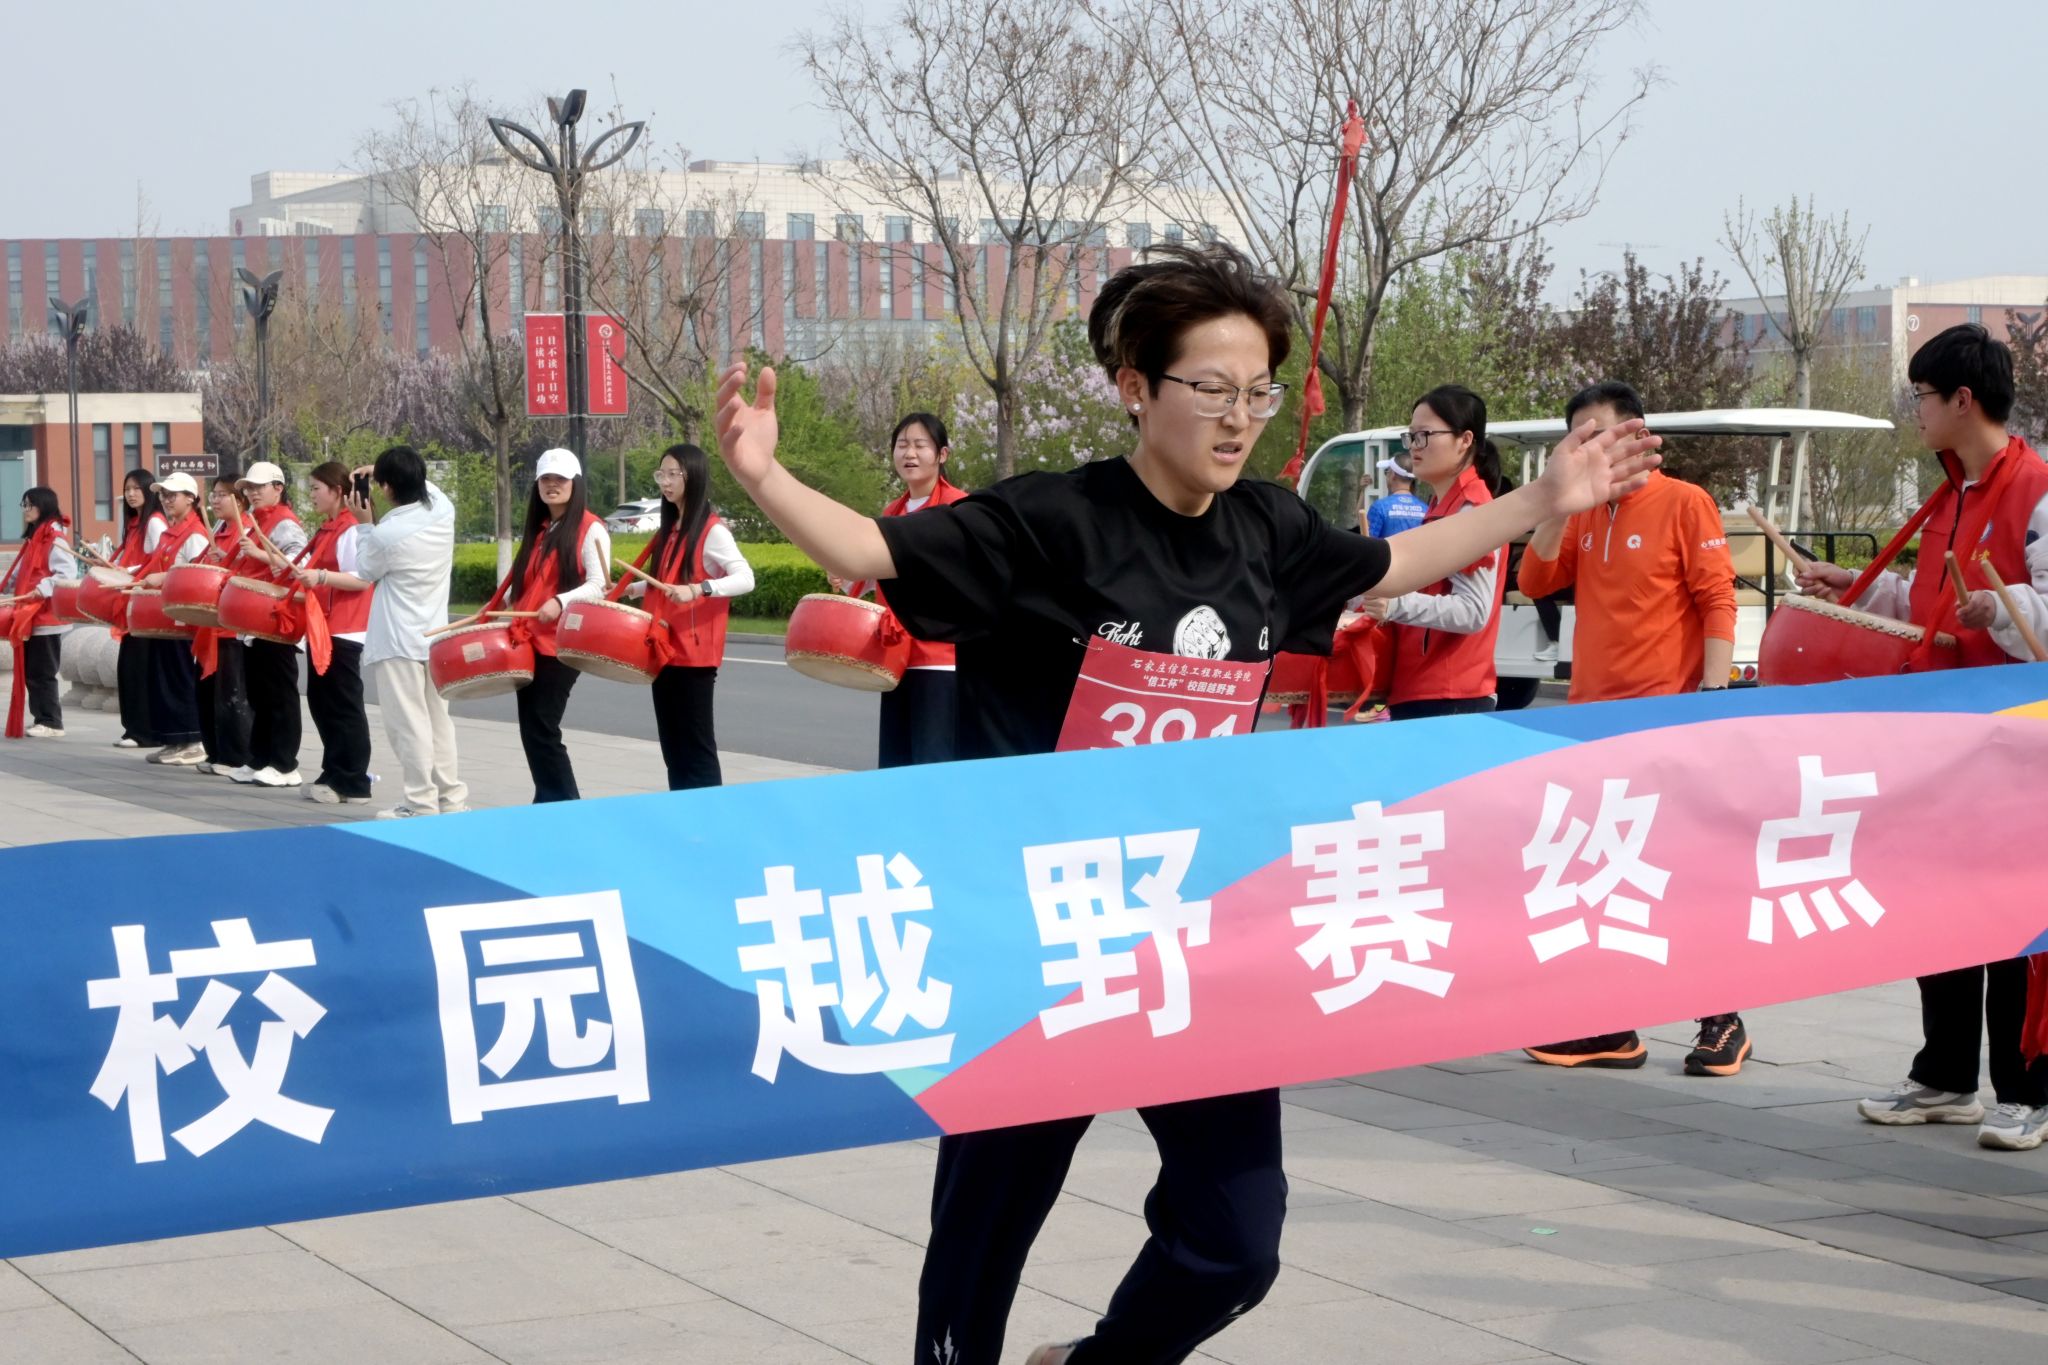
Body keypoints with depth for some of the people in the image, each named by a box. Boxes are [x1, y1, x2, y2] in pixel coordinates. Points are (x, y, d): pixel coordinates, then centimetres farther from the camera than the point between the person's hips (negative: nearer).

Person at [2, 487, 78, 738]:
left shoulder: (55, 539, -11)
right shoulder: (33, 539, 19)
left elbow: (68, 572, -22)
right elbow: (21, 576, 23)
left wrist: (43, 589, -29)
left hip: (47, 617, -9)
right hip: (30, 617, 9)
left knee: (42, 672, -7)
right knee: (30, 671, 9)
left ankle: (51, 723, -2)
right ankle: (42, 719, 14)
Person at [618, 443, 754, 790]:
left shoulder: (712, 530, -11)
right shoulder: (670, 529, 15)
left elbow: (745, 579, -21)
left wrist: (697, 589, -33)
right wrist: (628, 589, 10)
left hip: (694, 655, -9)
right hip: (664, 651, 9)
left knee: (696, 747, -6)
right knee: (672, 748, 11)